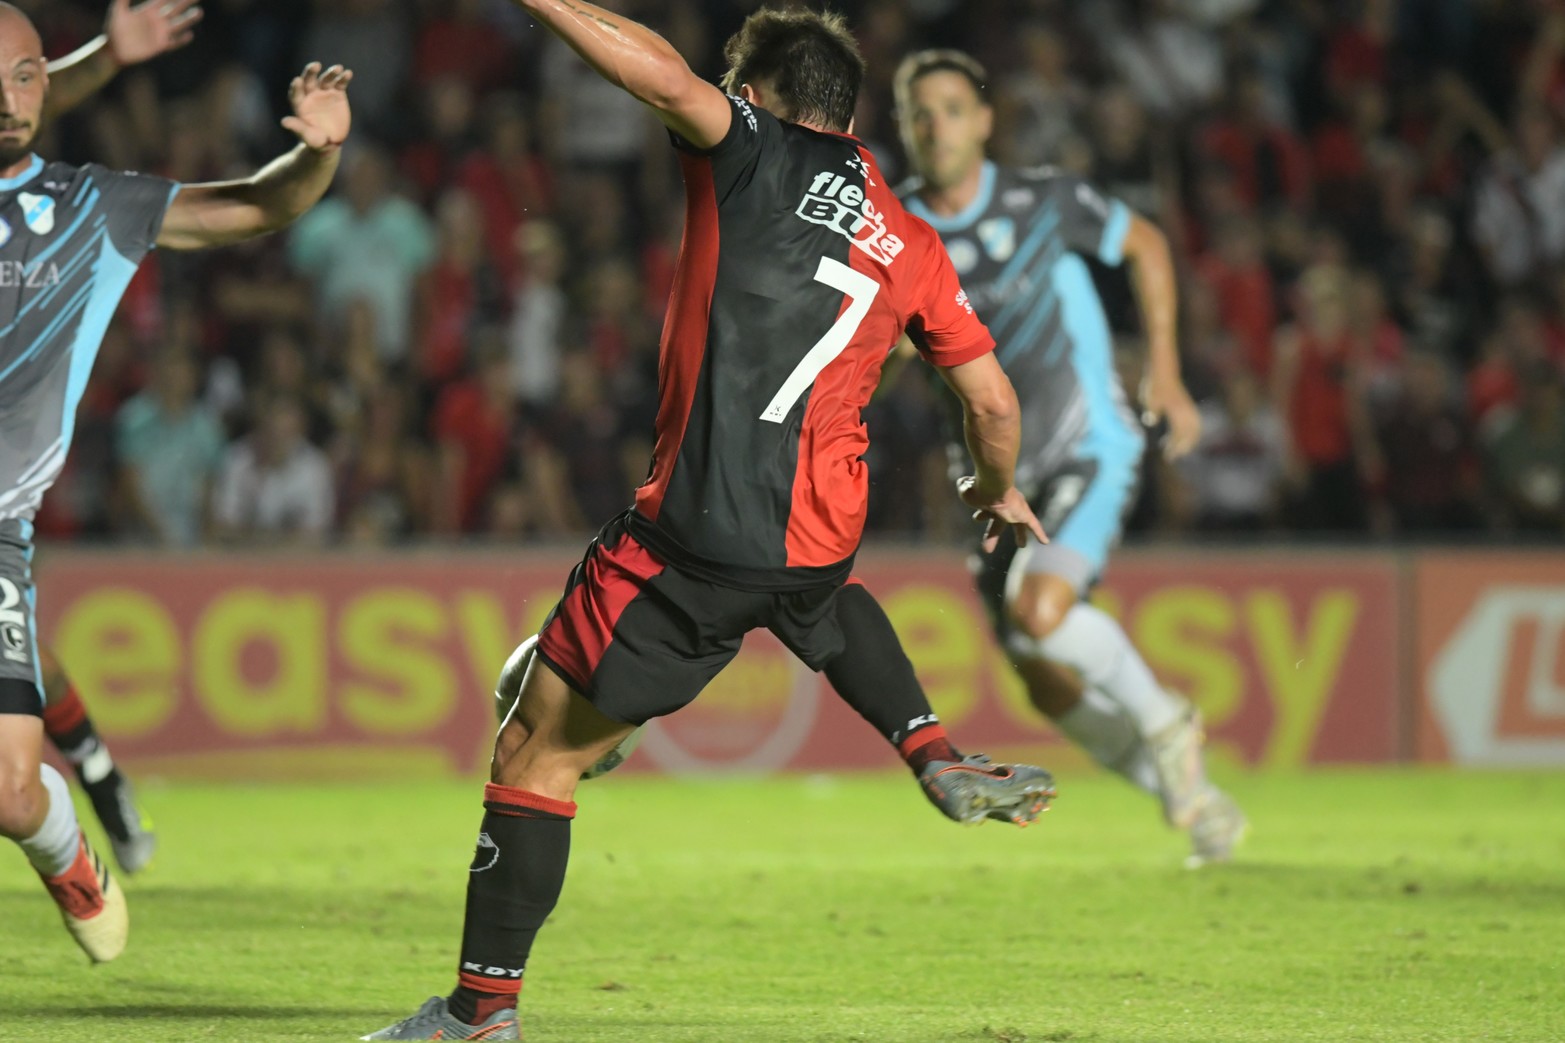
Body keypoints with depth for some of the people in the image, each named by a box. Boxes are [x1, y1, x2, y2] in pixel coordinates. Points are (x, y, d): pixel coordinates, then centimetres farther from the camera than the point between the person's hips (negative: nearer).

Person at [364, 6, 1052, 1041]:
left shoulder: (755, 156, 2)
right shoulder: (910, 243, 15)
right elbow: (993, 401, 21)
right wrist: (1001, 490, 41)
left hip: (694, 544, -6)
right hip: (821, 536, 6)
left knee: (537, 754, 4)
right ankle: (940, 759, 27)